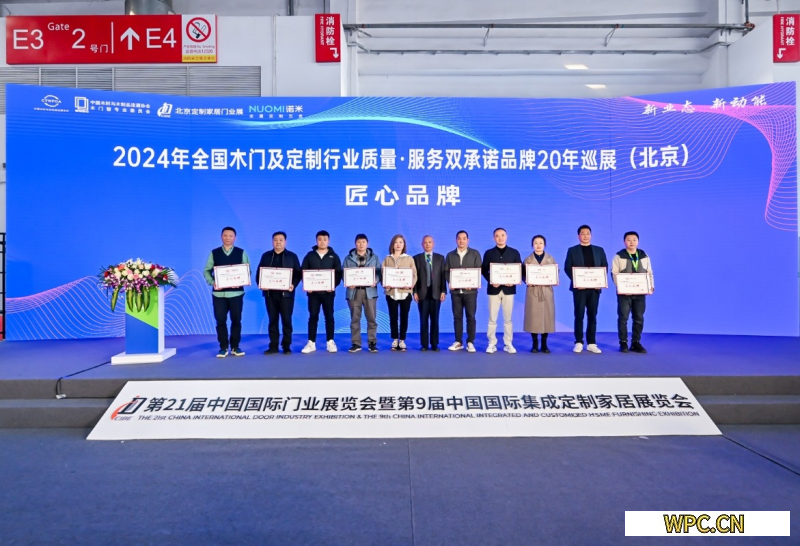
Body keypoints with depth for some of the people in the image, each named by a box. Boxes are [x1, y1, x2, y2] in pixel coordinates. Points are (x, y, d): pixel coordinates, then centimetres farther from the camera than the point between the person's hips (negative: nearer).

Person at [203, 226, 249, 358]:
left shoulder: (241, 253, 5)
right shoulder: (214, 253, 7)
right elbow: (206, 271, 6)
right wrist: (212, 283, -12)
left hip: (236, 292, 0)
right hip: (219, 293, 1)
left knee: (236, 320, 5)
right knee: (220, 321, 2)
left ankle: (235, 347, 15)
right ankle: (223, 348, 11)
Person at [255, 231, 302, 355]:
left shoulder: (292, 256, 5)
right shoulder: (266, 256, 12)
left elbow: (298, 273, 2)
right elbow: (259, 272, 11)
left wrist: (293, 285, -15)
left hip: (286, 293, -2)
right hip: (270, 293, 2)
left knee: (286, 320, 0)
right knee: (272, 320, 6)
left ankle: (286, 346, 8)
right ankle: (273, 346, 11)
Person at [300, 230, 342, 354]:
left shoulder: (334, 256, 6)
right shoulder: (310, 255, 7)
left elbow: (338, 273, 2)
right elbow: (303, 272, 6)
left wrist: (334, 285, -14)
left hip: (328, 291, 0)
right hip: (313, 291, 1)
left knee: (329, 316, 3)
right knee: (313, 317, 2)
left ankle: (330, 342, 11)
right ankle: (311, 343, 7)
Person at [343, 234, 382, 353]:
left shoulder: (374, 257, 10)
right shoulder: (348, 258, 9)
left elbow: (379, 272, 5)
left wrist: (375, 281, -15)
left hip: (369, 290, 0)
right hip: (354, 291, 0)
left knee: (371, 318, 0)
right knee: (355, 319, 3)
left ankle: (372, 343, 8)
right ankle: (356, 344, 10)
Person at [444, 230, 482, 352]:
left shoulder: (475, 253, 5)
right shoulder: (450, 255, 11)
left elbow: (479, 270, 0)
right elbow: (446, 271, 8)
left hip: (470, 290, -2)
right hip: (455, 290, 2)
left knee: (471, 316, -1)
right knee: (457, 317, 5)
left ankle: (470, 342, 6)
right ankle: (458, 342, 11)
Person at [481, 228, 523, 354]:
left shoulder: (514, 252, 6)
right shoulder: (489, 253, 6)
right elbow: (484, 270, 4)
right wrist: (490, 281, -13)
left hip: (509, 289, 0)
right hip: (494, 289, 0)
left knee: (508, 318, 6)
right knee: (492, 318, 2)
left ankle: (508, 344, 12)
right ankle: (492, 344, 9)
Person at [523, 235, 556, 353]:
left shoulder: (551, 259, 9)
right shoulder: (528, 260, 7)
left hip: (547, 290, 1)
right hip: (533, 290, -1)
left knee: (547, 315, 0)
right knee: (533, 316, -2)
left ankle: (544, 343, 9)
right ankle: (535, 343, 7)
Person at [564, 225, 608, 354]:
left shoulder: (599, 250, 12)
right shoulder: (572, 250, 5)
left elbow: (605, 267, 9)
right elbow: (567, 268, 0)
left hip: (594, 287, 2)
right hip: (579, 287, -2)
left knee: (592, 316, 5)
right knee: (579, 315, -1)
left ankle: (591, 343, 9)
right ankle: (579, 343, 6)